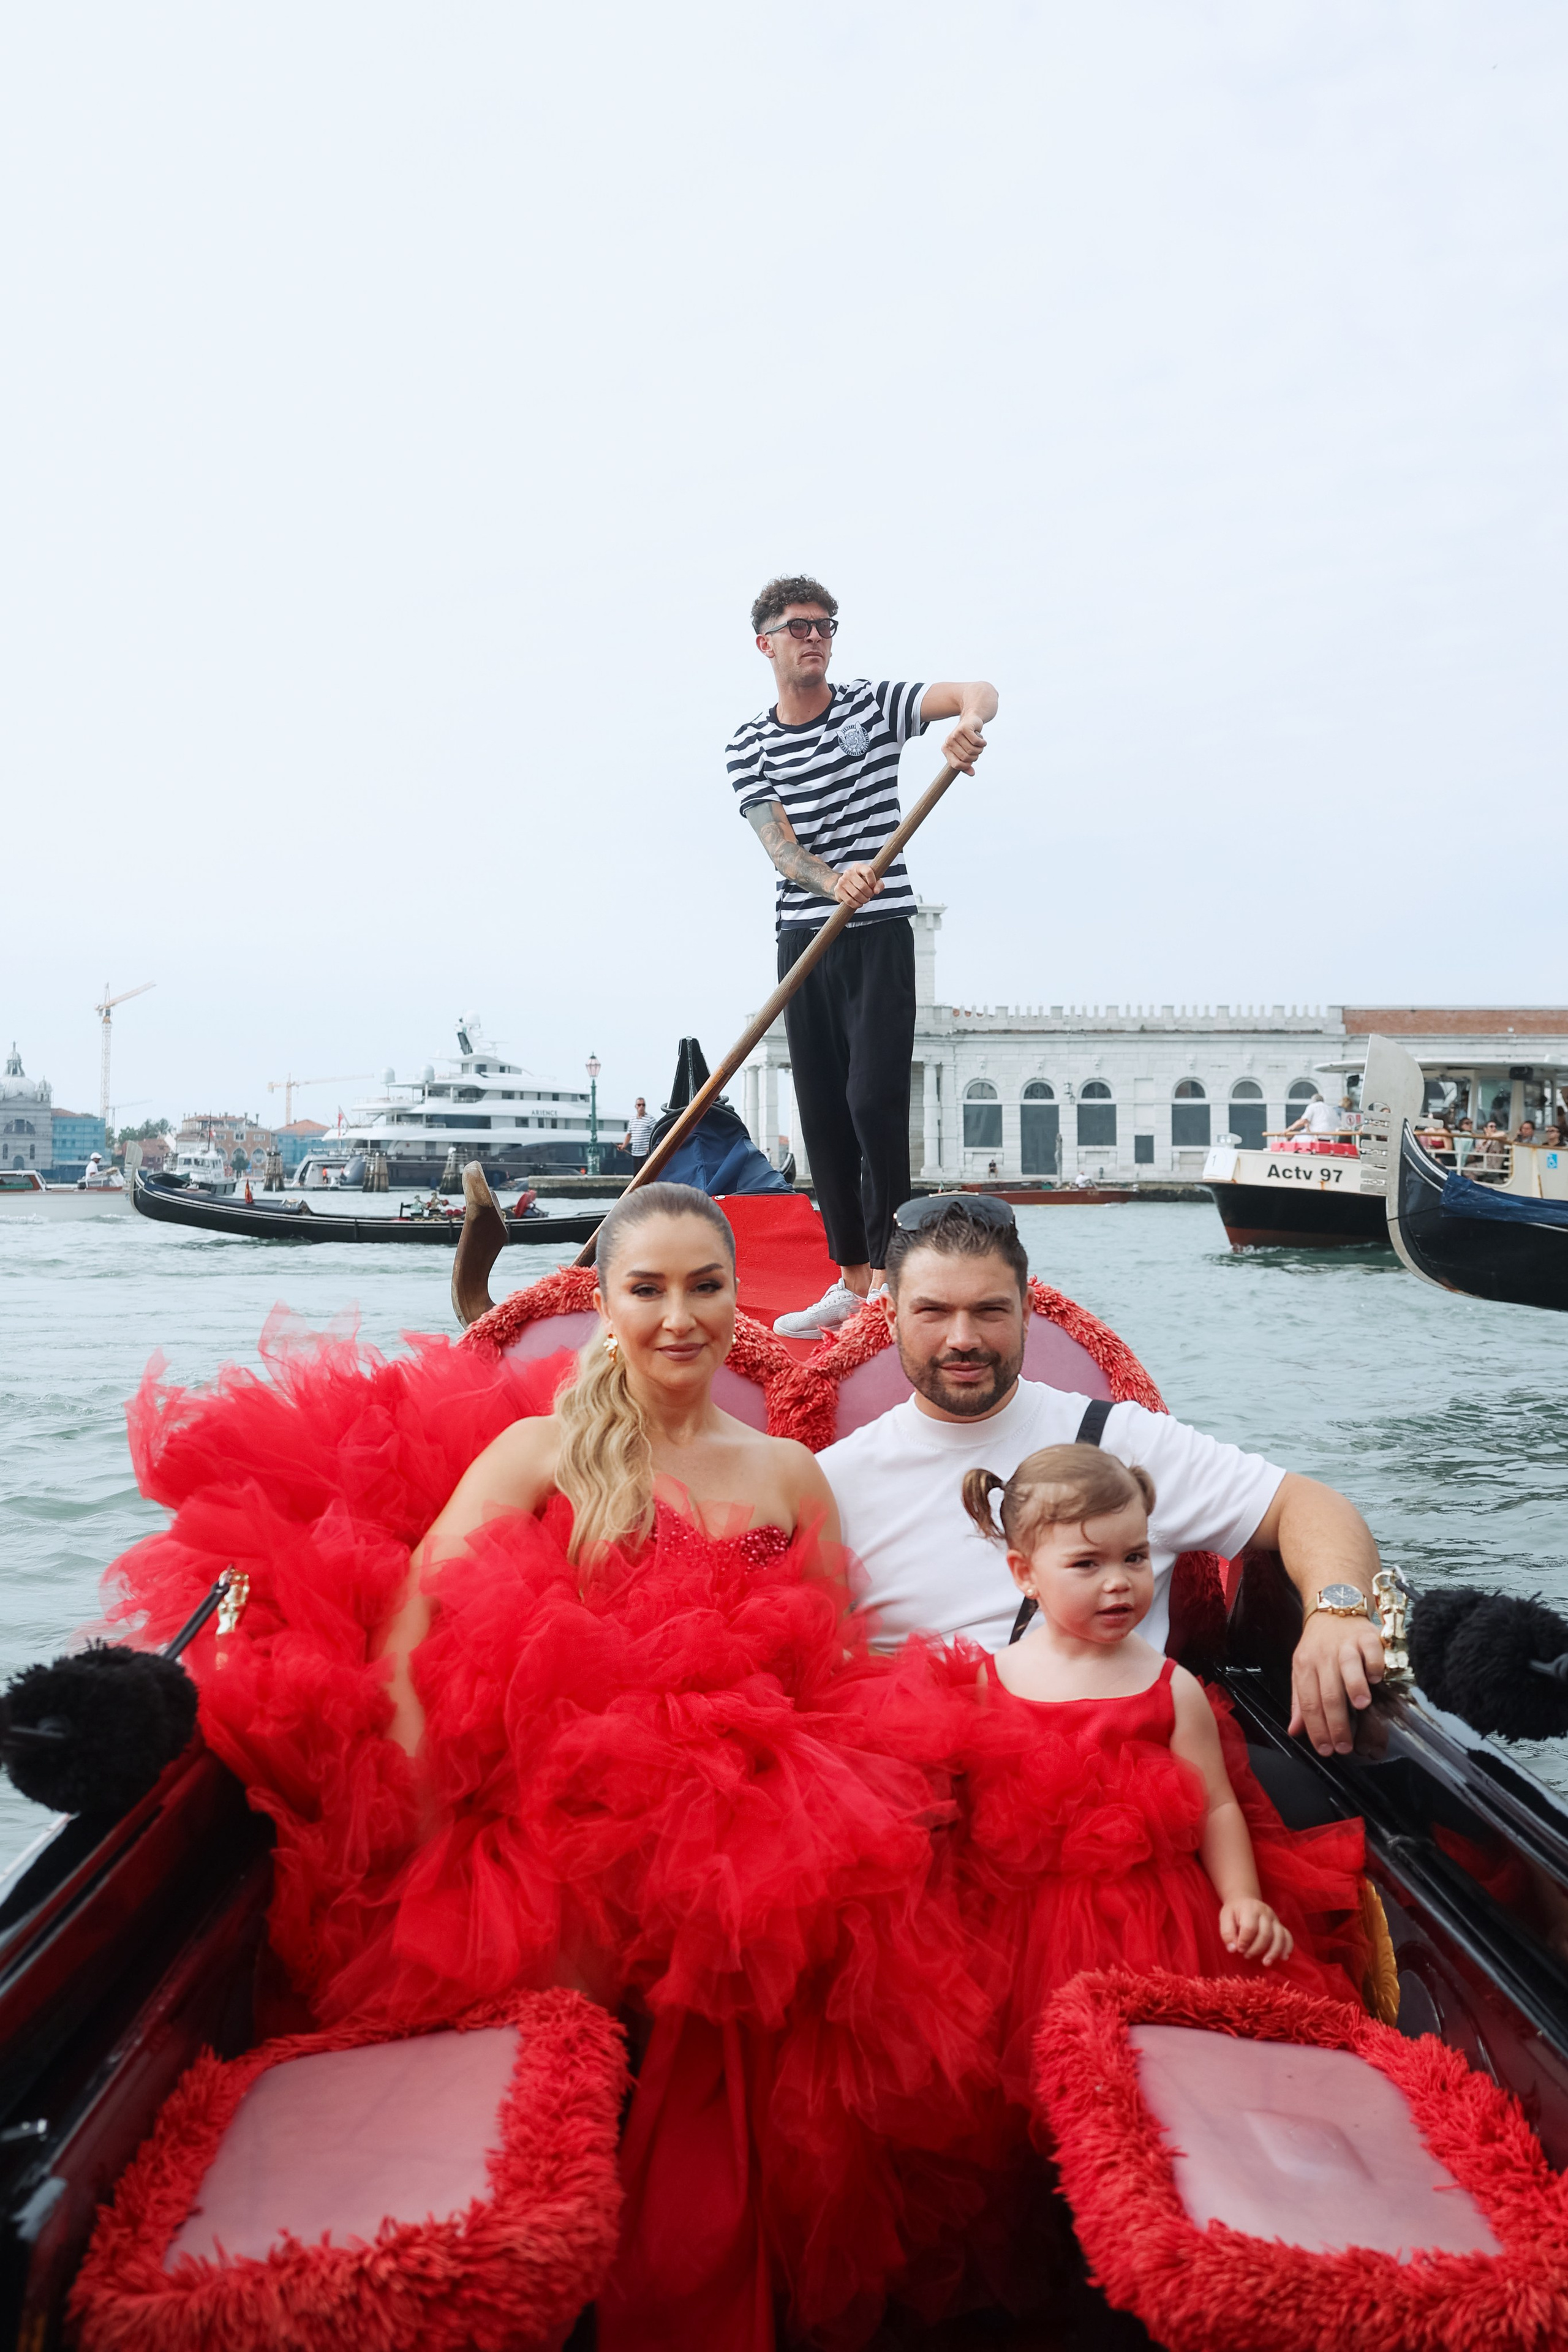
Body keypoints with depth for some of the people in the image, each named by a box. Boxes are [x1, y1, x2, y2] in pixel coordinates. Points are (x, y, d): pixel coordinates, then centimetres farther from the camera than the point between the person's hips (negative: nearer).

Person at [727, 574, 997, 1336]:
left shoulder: (873, 704, 4)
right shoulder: (749, 746, 7)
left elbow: (979, 693, -7)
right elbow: (777, 843, -5)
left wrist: (969, 720, -32)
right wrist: (833, 882, -27)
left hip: (880, 931, -3)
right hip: (802, 937, 3)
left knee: (873, 1097, -14)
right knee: (821, 1108, 4)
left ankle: (888, 1270, -3)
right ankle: (851, 1279, 13)